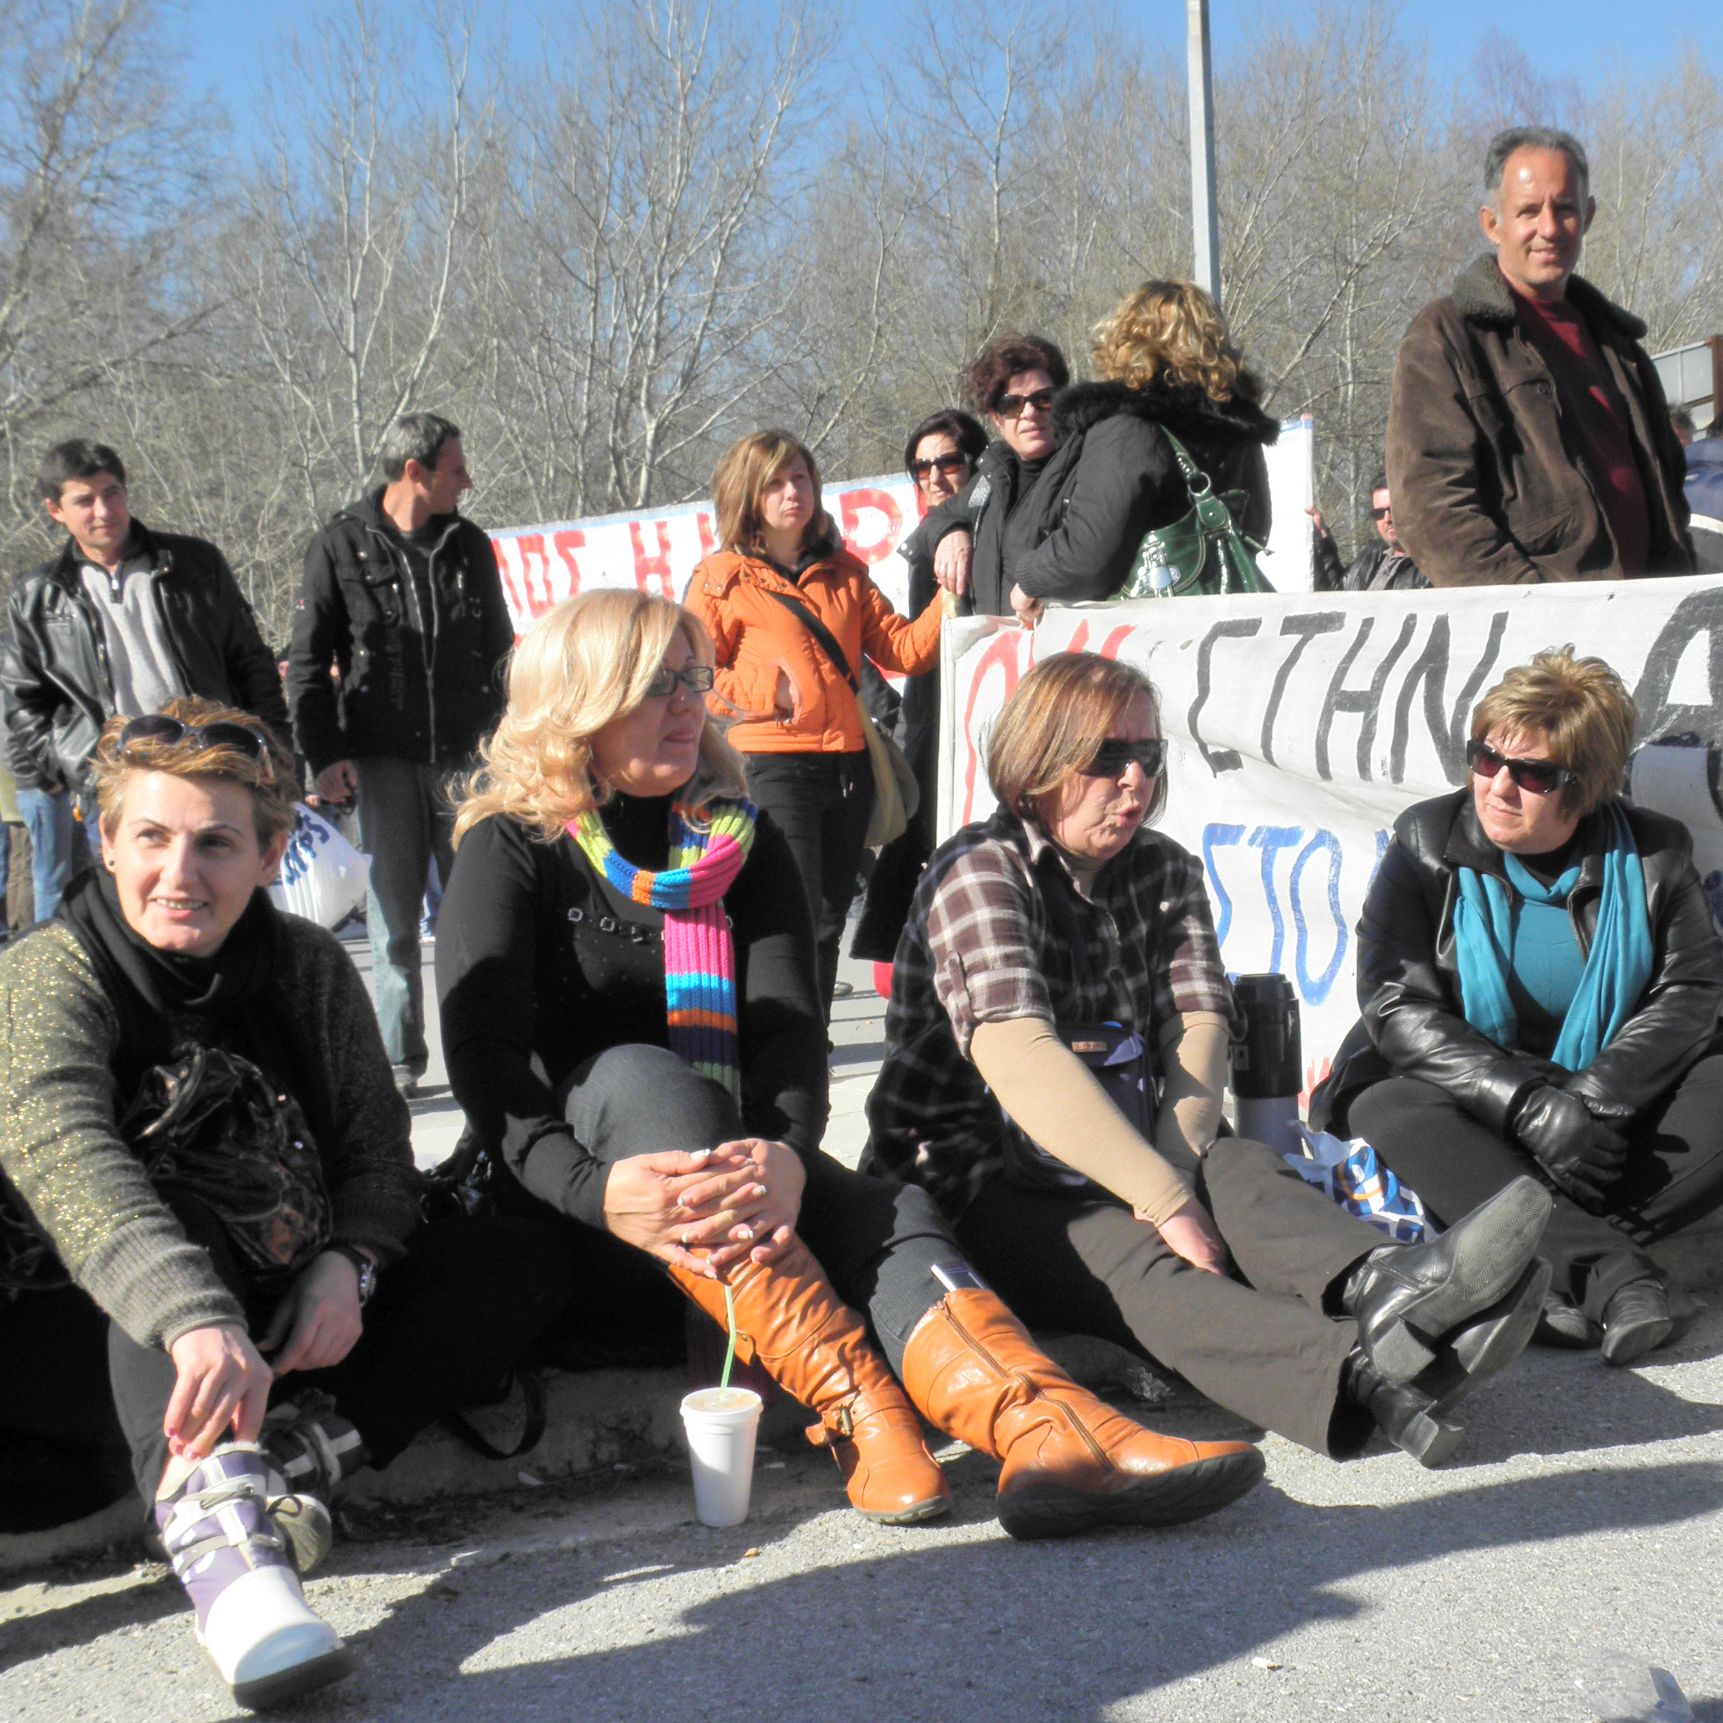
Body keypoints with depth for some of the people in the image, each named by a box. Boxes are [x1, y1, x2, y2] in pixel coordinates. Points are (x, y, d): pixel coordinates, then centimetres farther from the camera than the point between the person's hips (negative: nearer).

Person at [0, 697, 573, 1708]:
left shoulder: (309, 965, 1)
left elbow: (377, 1145, 3)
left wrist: (349, 1262, -21)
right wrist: (197, 1322, -52)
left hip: (278, 1320, 5)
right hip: (106, 1338, -4)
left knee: (527, 1260, -10)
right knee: (168, 1192, -35)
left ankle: (306, 1450, -29)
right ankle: (211, 1513, -54)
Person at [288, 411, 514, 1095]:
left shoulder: (469, 545, 10)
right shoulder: (341, 545, 2)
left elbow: (498, 651, 18)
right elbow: (307, 661, 3)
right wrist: (324, 754, -5)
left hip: (465, 757, 2)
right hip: (382, 758, -2)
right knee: (394, 915, 1)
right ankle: (399, 1059, 9)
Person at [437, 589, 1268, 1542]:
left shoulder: (742, 839, 9)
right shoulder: (511, 849, -1)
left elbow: (789, 1026, -6)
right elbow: (486, 1061, -15)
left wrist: (785, 1156, -29)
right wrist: (597, 1191, -35)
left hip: (729, 1170, 3)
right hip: (564, 1209, -3)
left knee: (884, 1209, -27)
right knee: (637, 1074, -34)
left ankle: (1044, 1431, -56)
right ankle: (854, 1410, -47)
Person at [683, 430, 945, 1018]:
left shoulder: (845, 573, 16)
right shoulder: (722, 578, 2)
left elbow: (902, 650, 9)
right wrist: (769, 689, -13)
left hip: (848, 765, 5)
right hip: (773, 765, -5)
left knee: (828, 925, 11)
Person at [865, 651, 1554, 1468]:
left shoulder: (1166, 870, 13)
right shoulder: (981, 871, -9)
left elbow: (1198, 1025, -2)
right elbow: (1020, 1061, -24)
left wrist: (1178, 1166, -22)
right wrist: (1167, 1199, -31)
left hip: (1129, 1163, 6)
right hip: (982, 1188, -5)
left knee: (1237, 1166, -27)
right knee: (1133, 1259, -34)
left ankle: (1384, 1285, -59)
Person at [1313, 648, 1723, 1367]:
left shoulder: (1652, 853, -1)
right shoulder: (1427, 843, -6)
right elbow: (1395, 1006, -15)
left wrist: (1595, 1095, -24)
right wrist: (1529, 1105, -27)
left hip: (1612, 1105, 2)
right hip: (1472, 1103, -1)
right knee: (1390, 1106, -34)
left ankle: (1562, 1268, -33)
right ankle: (1615, 1274, -42)